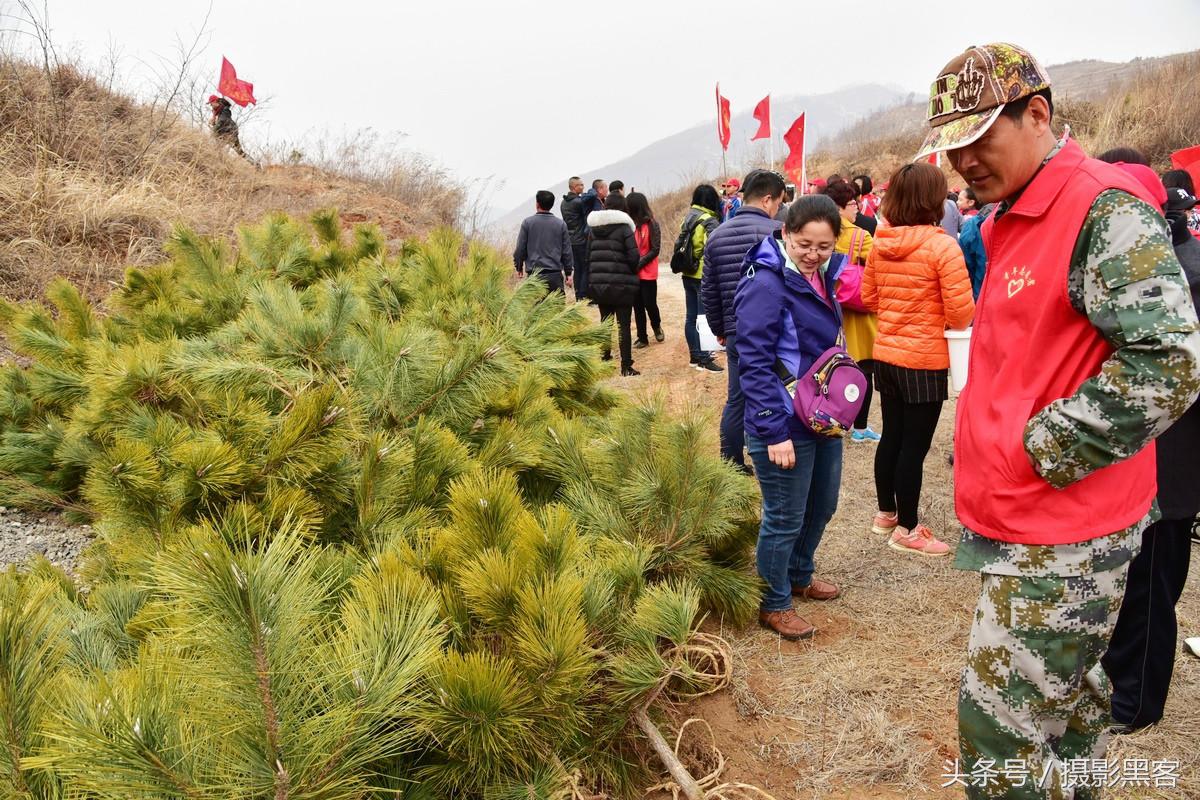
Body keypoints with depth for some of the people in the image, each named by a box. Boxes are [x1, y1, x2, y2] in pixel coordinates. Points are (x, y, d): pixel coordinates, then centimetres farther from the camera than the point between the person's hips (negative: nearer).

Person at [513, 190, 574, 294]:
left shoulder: (528, 222, -1)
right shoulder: (561, 224, 4)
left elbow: (520, 248, 2)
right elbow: (566, 251, 7)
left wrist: (519, 267, 17)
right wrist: (568, 273, 15)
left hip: (534, 274, -1)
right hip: (555, 274, 1)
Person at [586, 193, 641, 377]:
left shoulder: (593, 229, 8)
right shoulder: (624, 227, -9)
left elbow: (588, 256, 8)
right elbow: (634, 257, -13)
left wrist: (597, 274, 13)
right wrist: (630, 272, 5)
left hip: (598, 284, 5)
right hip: (622, 284, -5)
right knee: (623, 325, 1)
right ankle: (626, 366, 2)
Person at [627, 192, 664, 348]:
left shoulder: (651, 224, -8)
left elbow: (655, 249, -9)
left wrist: (639, 263, -15)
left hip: (647, 272, -3)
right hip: (632, 273, 4)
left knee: (650, 303, 1)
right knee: (637, 306, 8)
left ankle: (656, 326, 31)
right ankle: (642, 337, 19)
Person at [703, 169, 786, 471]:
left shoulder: (717, 235, 6)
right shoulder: (776, 232, -11)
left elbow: (708, 290, 10)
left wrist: (718, 328, 20)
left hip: (735, 333, 5)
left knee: (736, 401, 14)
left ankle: (732, 466, 21)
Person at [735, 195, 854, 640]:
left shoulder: (822, 276, 6)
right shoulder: (767, 285, -20)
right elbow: (755, 365, -22)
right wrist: (774, 432, -23)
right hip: (786, 426, -8)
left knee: (822, 506, 22)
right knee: (785, 518, 5)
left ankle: (799, 575, 44)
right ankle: (774, 604, 24)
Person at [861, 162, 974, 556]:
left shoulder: (880, 244, 1)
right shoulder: (942, 246, -17)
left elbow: (868, 298, 10)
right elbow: (962, 312, -17)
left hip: (886, 354, 6)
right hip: (924, 361, -6)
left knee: (892, 437, 19)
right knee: (915, 445, 4)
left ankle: (886, 513, 33)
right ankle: (907, 529, 15)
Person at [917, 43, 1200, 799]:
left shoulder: (1105, 211, -16)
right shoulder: (1013, 219, 13)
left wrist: (1037, 450, -19)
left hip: (1060, 536, -9)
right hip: (1021, 518, 9)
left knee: (1001, 732, -2)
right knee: (1067, 696, 23)